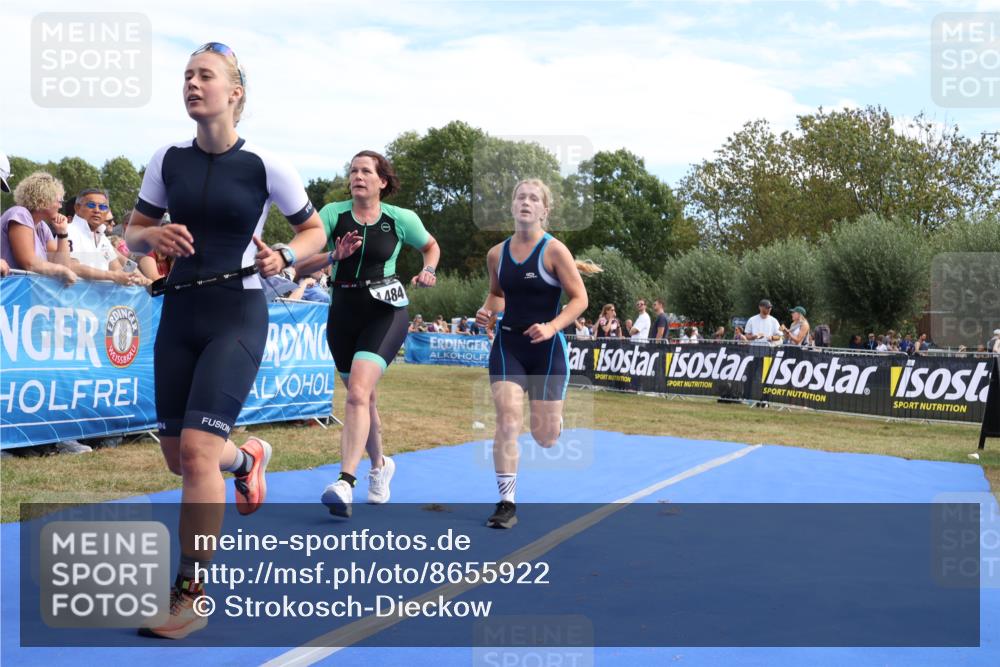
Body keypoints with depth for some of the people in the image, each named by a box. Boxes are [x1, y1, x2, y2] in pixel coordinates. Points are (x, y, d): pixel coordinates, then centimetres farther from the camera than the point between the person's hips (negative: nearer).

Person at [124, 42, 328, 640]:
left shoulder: (264, 165, -7)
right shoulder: (168, 160, 4)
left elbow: (315, 232, 5)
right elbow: (134, 234, 13)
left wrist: (283, 258, -15)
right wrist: (155, 237, -10)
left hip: (237, 315, -5)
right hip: (179, 312, 5)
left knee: (197, 449, -16)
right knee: (179, 457, 10)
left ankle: (192, 595, -5)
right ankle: (247, 456, 46)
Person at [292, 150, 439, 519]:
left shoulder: (401, 219, -2)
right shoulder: (333, 213, -1)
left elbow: (431, 246, 18)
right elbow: (300, 264, -5)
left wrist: (428, 271, -2)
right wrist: (333, 256, -22)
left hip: (385, 312, -3)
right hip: (343, 312, 4)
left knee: (358, 391, -22)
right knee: (363, 396, 16)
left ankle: (345, 483, -29)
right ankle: (379, 465, 40)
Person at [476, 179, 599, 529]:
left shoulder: (554, 250, -9)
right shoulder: (496, 254, 3)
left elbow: (580, 298, -9)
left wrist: (551, 327, -23)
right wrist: (486, 311, -1)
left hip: (547, 348, -2)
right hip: (507, 345, 3)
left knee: (544, 436, 4)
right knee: (507, 423, -13)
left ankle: (554, 419, 45)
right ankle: (506, 505, -3)